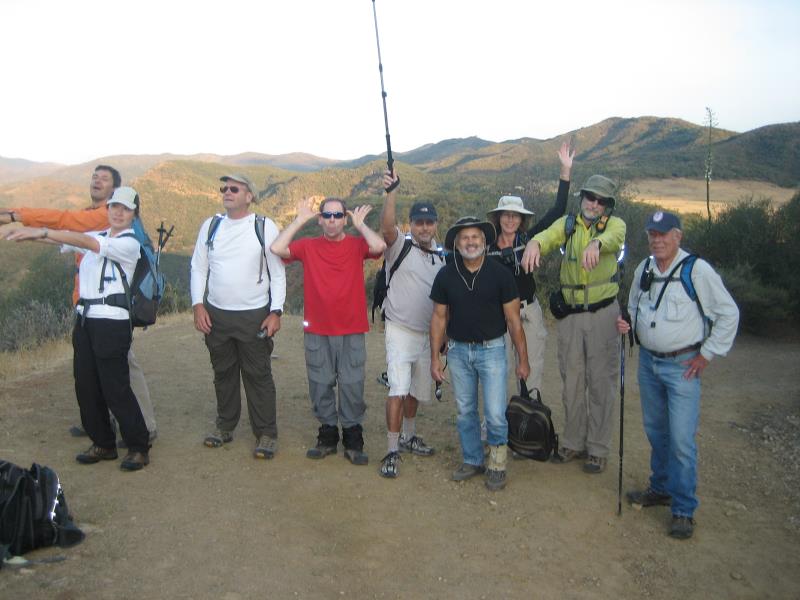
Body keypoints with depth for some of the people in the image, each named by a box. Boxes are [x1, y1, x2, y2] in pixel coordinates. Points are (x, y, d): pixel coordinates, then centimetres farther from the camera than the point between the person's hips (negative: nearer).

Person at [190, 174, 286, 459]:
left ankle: (266, 434, 13)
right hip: (216, 314, 4)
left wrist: (276, 312, -11)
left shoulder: (265, 227, -5)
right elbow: (198, 267, 8)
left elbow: (277, 272, -5)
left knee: (258, 375, 2)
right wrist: (198, 306, -2)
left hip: (255, 315, -4)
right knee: (223, 372, 16)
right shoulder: (210, 225, 5)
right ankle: (225, 426, 32)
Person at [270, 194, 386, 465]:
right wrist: (300, 220, -5)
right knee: (320, 386, 11)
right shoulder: (308, 246, 2)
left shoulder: (356, 245, 0)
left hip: (351, 332, -1)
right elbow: (277, 248, -12)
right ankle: (327, 436, 27)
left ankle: (353, 440, 19)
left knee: (352, 386, 5)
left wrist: (359, 224, -5)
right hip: (317, 333, 1)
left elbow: (379, 246, -20)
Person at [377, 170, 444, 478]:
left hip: (428, 334, 6)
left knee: (416, 391, 17)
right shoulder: (400, 245, -6)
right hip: (400, 331, -6)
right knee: (398, 390, -14)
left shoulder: (442, 256, 10)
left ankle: (409, 437, 35)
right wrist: (391, 192, -43)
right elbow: (387, 226, -30)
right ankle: (392, 452, -6)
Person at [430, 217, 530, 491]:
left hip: (491, 349, -2)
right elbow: (439, 318, 4)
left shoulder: (500, 273, -8)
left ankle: (497, 465, 17)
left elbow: (513, 319, -4)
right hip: (458, 350, 3)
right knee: (465, 411, 12)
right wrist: (435, 357, 2)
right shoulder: (446, 275, -2)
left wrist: (523, 359, -3)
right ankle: (472, 460, 30)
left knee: (495, 414, -5)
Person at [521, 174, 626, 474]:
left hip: (603, 314, -3)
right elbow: (548, 236, -16)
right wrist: (534, 243, -41)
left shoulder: (615, 224, -1)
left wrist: (596, 243, -50)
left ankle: (598, 449, 18)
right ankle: (573, 443, 26)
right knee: (571, 380, 11)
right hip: (570, 314, 3)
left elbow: (614, 239, -26)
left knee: (601, 381, 4)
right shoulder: (568, 224, 5)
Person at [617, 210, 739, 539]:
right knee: (655, 431, 16)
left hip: (682, 365, -6)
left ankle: (683, 509, 7)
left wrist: (707, 355, -7)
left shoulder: (697, 270, -12)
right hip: (648, 361, 6)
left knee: (681, 439, -6)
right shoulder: (643, 269, 6)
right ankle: (661, 488, 34)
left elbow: (728, 313, -7)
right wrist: (627, 324, 0)